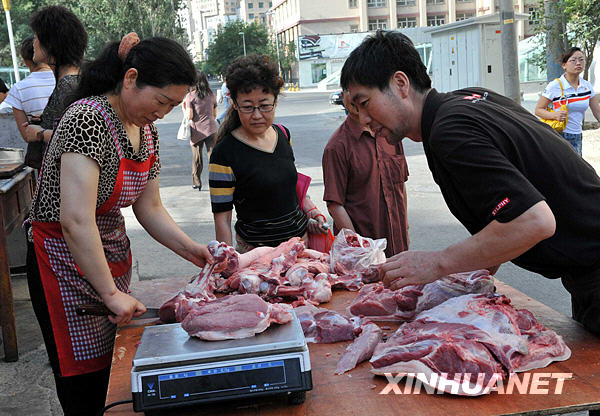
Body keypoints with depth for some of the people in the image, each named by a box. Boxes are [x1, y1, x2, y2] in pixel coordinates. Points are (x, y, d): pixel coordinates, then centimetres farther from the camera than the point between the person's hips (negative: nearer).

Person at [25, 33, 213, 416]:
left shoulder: (146, 131, 4)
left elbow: (149, 208, 11)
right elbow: (76, 222, -30)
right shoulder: (89, 119, -24)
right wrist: (111, 293, -26)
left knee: (112, 373, 15)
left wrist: (191, 250, -2)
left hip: (113, 257, 8)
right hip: (68, 264, -8)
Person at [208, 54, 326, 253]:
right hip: (255, 249, -5)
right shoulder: (224, 153, -15)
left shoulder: (283, 134, 3)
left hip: (301, 236, 6)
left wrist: (312, 212, 5)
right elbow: (222, 218, -13)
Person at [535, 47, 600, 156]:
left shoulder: (587, 86, 7)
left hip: (577, 137, 5)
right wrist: (555, 115, -23)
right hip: (558, 136, -5)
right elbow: (538, 110, -6)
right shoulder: (555, 86, -8)